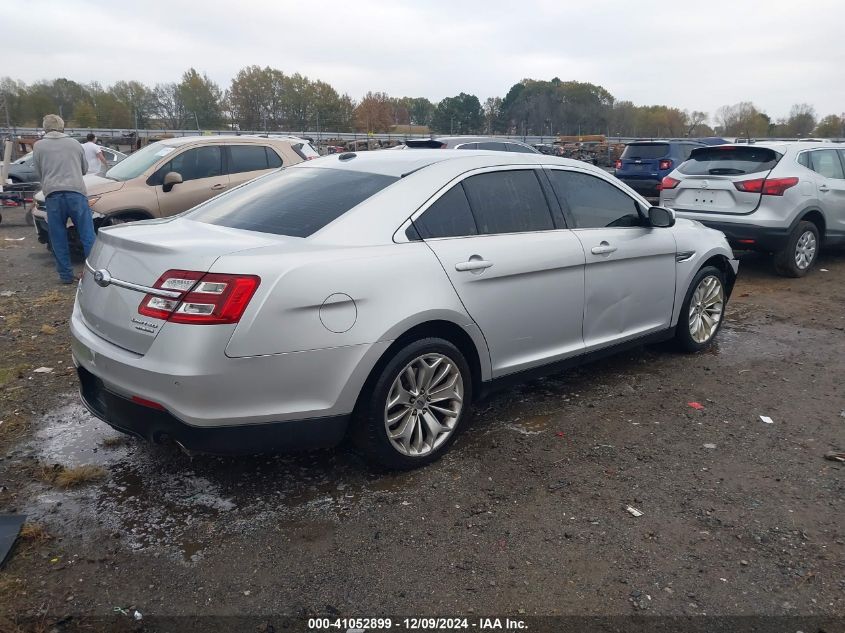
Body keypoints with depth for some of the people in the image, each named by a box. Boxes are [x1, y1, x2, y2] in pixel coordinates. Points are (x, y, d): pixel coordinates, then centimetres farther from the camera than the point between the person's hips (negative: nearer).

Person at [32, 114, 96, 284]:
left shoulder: (38, 146, 9)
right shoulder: (75, 144, 14)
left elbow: (38, 173, 16)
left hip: (53, 195, 0)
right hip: (76, 192, 1)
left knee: (58, 238, 8)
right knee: (87, 236, 2)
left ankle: (66, 275, 10)